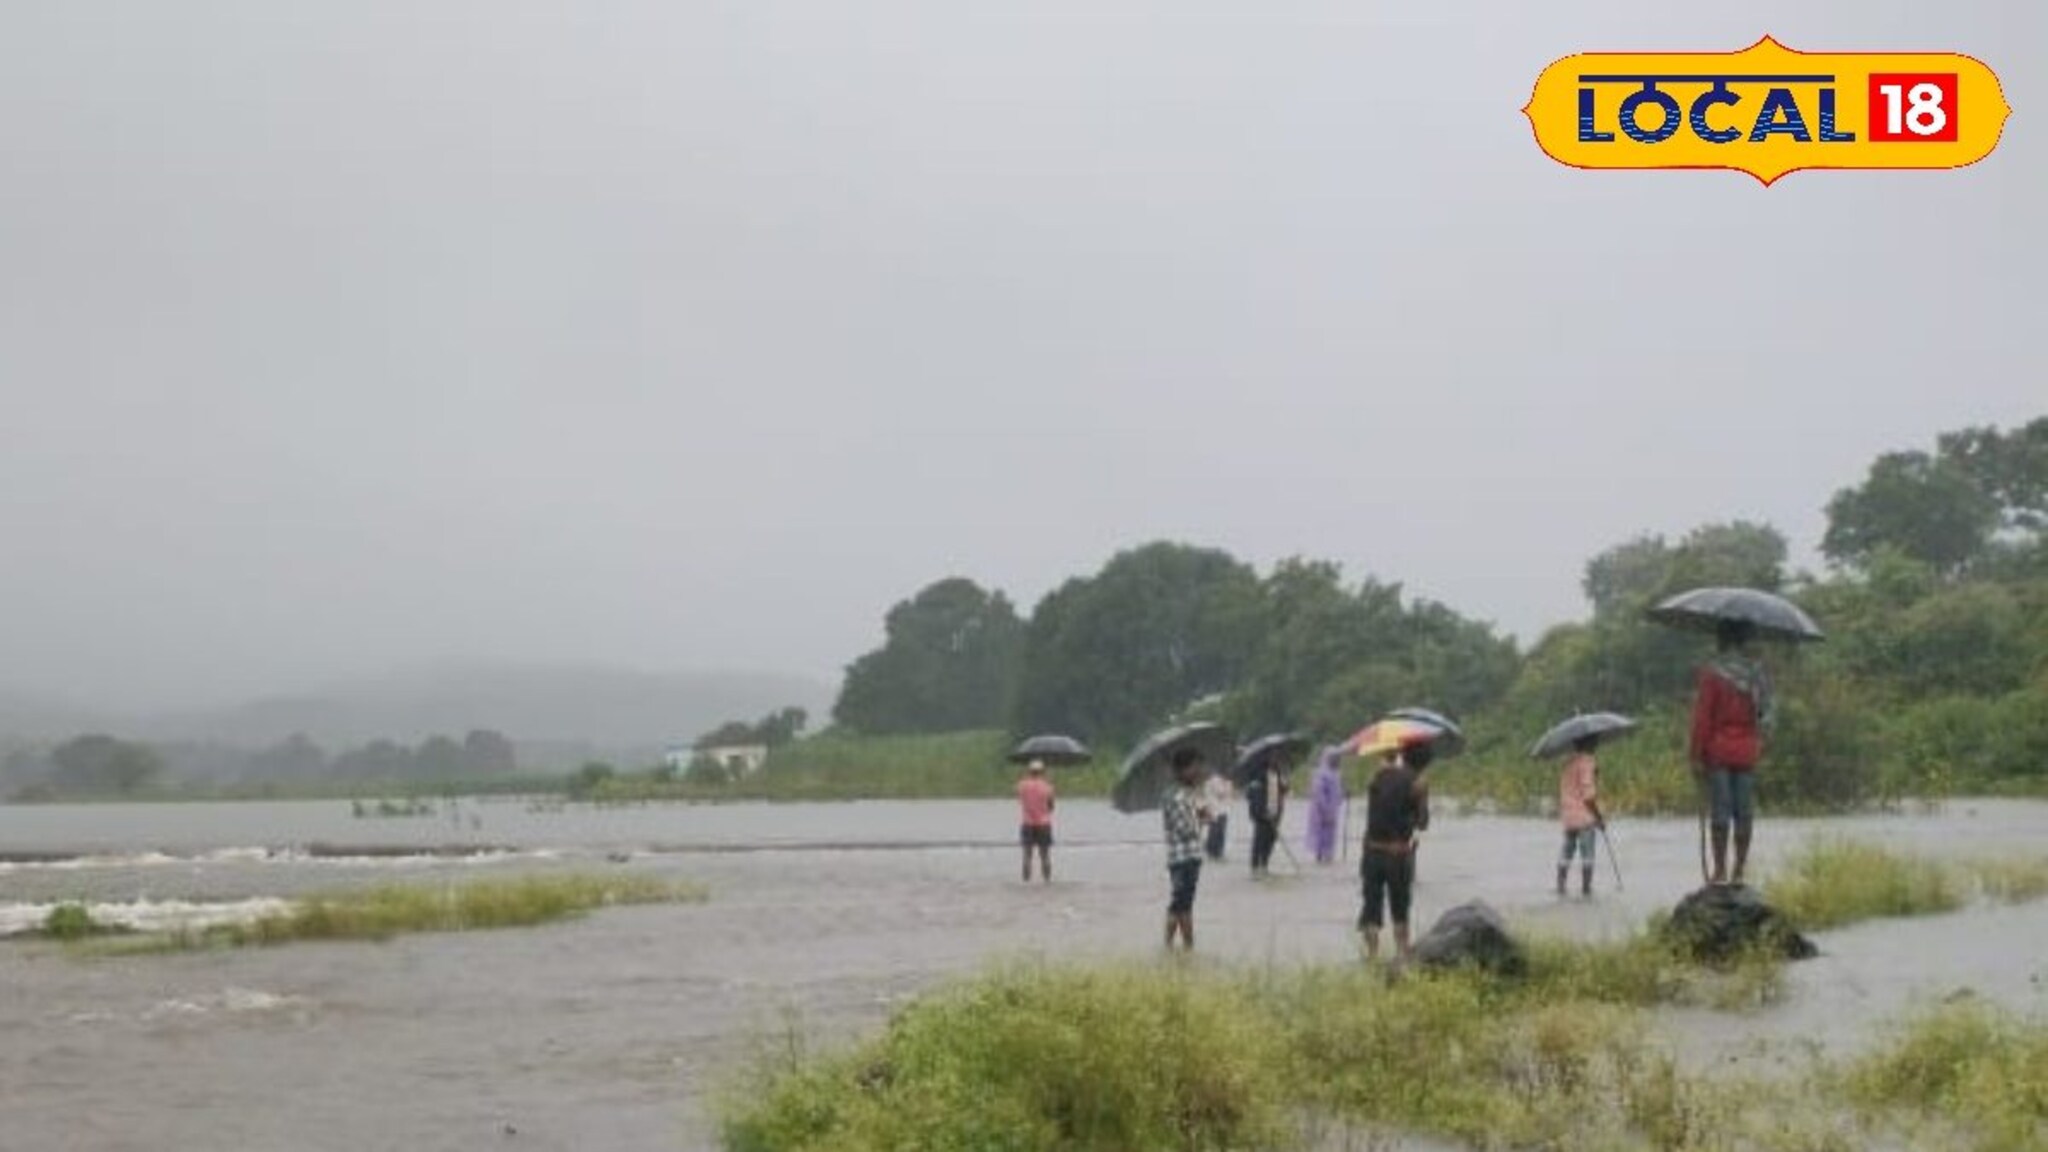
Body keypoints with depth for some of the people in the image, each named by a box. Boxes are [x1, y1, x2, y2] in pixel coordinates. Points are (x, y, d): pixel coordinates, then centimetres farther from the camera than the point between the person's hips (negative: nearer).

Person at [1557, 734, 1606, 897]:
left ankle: (1560, 886, 9)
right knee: (1587, 854, -1)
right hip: (1585, 816, -7)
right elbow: (1588, 795, -17)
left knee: (1566, 853, 11)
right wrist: (1599, 817, -10)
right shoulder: (1586, 762, -14)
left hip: (1567, 816, 7)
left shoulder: (1568, 762, 10)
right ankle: (1586, 888, 0)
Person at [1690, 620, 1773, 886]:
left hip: (1718, 750, -4)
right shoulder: (1758, 673, 4)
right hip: (1747, 751, 4)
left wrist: (1696, 754, -6)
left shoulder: (1713, 672, -9)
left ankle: (1720, 871, -3)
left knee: (1720, 811, -2)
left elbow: (1703, 716, -10)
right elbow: (1764, 713, 8)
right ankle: (1739, 871, 8)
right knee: (1744, 812, 6)